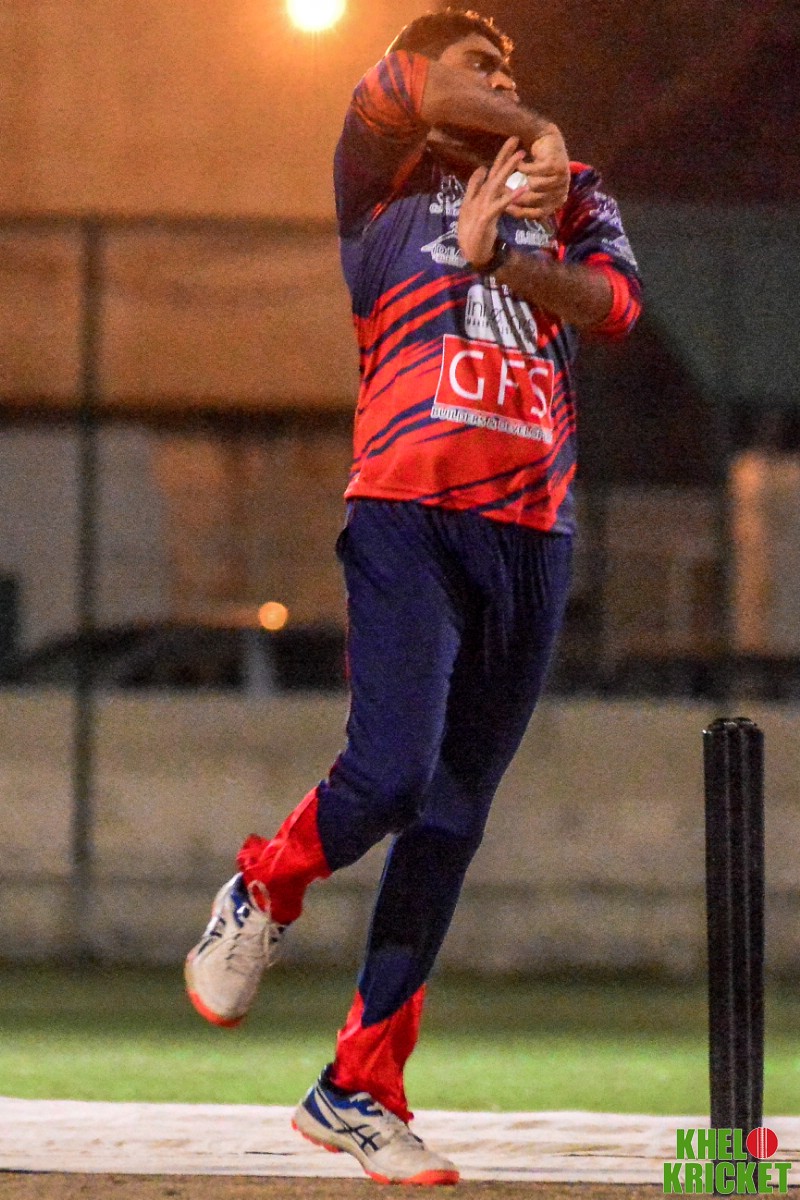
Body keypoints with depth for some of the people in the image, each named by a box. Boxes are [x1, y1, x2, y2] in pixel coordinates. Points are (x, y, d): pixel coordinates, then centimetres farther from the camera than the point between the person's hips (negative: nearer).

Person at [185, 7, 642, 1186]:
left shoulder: (567, 201, 22)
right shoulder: (387, 186, 13)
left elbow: (616, 302, 2)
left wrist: (495, 255, -11)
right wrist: (537, 137, -4)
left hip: (532, 535, 4)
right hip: (407, 513, -4)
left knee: (454, 817, 3)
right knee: (391, 774, -20)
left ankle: (360, 1088, 8)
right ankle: (264, 891, 13)